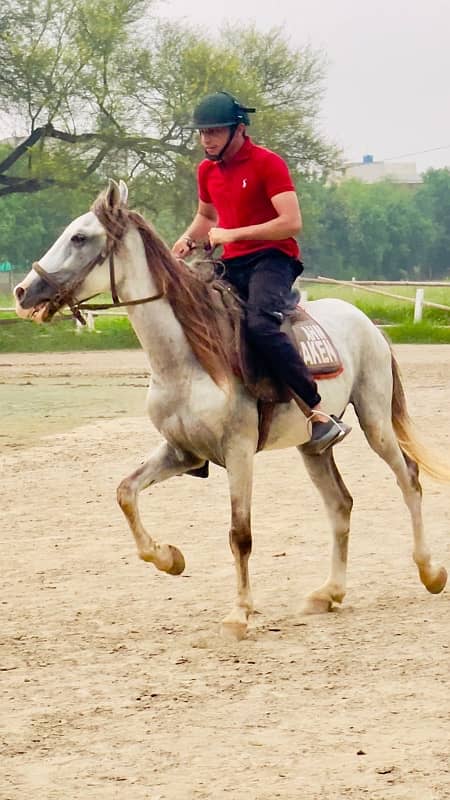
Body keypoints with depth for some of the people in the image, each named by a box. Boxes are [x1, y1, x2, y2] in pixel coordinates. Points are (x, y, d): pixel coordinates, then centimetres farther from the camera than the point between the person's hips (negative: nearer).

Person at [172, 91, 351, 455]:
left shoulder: (267, 163, -10)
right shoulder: (207, 170, 13)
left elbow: (292, 222, -19)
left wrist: (233, 234, -18)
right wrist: (188, 240, 10)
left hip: (272, 258, -8)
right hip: (232, 266, 8)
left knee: (260, 323, -34)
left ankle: (321, 415, -33)